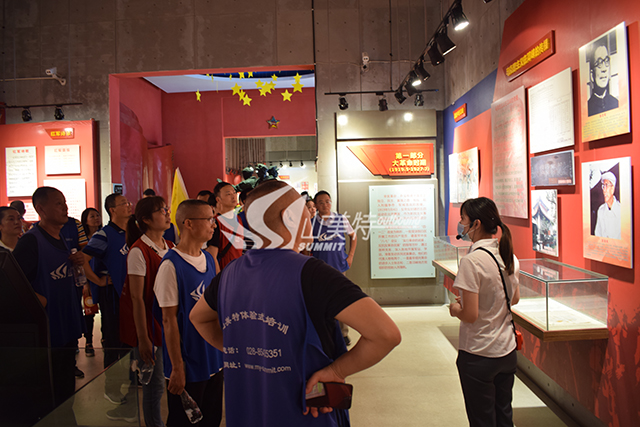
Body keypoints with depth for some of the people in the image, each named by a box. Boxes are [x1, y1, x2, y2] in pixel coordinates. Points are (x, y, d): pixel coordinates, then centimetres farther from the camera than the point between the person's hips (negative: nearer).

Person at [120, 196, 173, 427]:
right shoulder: (139, 251, -15)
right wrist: (142, 338, -14)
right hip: (149, 325, -6)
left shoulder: (170, 248, 5)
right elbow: (137, 298, -15)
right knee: (154, 384, 4)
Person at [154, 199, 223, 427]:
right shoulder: (171, 265, -18)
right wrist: (177, 367, -13)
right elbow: (169, 319, -17)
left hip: (214, 360, 7)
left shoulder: (208, 258, 4)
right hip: (188, 364, -7)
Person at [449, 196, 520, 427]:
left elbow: (470, 315, -23)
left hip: (479, 356, -7)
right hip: (507, 350, 7)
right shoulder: (509, 255, 0)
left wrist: (455, 309, -3)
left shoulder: (471, 261, -23)